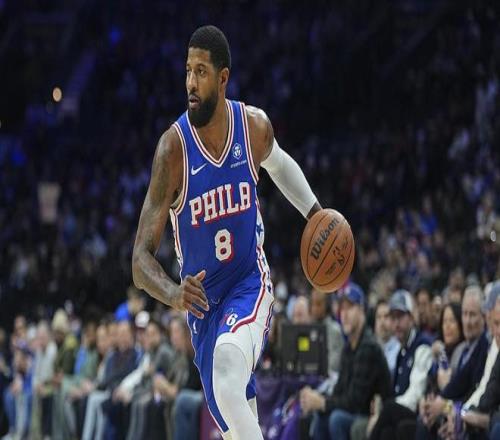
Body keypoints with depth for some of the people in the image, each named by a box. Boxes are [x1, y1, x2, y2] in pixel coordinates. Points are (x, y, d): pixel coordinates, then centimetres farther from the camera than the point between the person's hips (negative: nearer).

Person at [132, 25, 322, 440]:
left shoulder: (255, 126, -10)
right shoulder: (173, 147, -18)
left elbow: (278, 163, 20)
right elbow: (141, 259, -20)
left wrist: (315, 213, 10)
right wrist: (173, 293, -39)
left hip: (250, 284, 0)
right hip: (203, 302, 0)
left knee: (227, 377, -32)